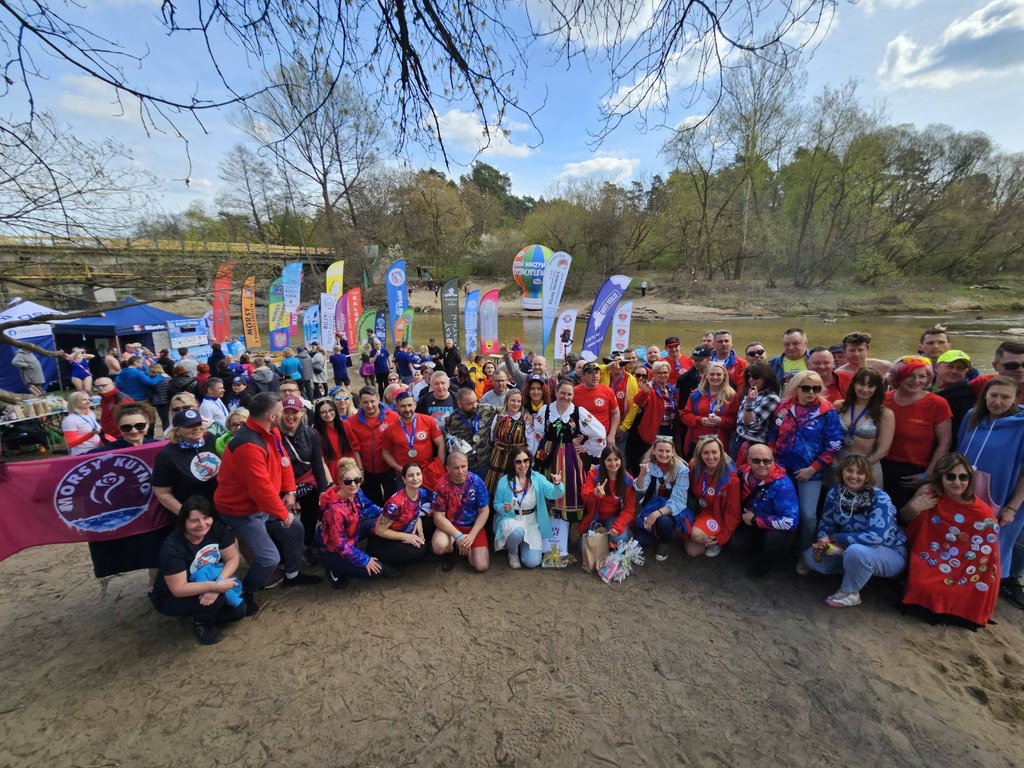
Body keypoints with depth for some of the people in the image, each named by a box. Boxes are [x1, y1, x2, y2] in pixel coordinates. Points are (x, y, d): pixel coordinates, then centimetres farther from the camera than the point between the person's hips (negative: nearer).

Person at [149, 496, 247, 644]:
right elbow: (178, 589, -28)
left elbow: (233, 558, -13)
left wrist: (220, 581, -31)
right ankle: (201, 622, 0)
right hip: (170, 598, -4)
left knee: (239, 610, -13)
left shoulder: (217, 529, -18)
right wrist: (215, 586, -36)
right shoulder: (172, 548, -30)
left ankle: (206, 615, 14)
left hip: (208, 579, 5)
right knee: (217, 597, -31)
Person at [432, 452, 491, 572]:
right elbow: (438, 517, -15)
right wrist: (458, 536, -26)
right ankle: (450, 551, 6)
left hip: (473, 526, 1)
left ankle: (465, 548, 21)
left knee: (482, 566, -11)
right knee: (439, 546, -33)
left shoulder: (476, 481, -15)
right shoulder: (442, 486, -19)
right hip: (450, 525, -1)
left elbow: (484, 511, -9)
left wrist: (472, 535, -19)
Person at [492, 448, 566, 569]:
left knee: (533, 562, -9)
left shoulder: (537, 478, -8)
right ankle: (512, 553, 0)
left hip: (532, 523, 2)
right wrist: (503, 508, -25)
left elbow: (554, 494, -21)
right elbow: (496, 504, -1)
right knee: (517, 532, -38)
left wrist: (557, 484, -44)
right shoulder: (504, 481, -11)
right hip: (510, 520, -2)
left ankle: (521, 545, 27)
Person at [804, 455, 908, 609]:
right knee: (811, 556, -10)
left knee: (856, 551, -38)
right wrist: (822, 541, -21)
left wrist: (833, 538, -28)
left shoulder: (879, 498, -25)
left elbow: (876, 537, -35)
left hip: (890, 554, -5)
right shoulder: (835, 493, -11)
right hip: (849, 550, 5)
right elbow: (826, 522, 1)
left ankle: (850, 592, -11)